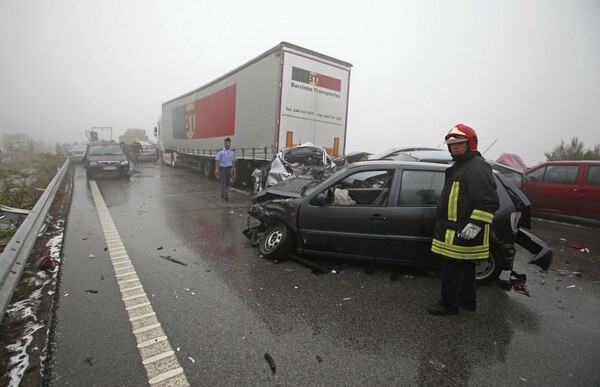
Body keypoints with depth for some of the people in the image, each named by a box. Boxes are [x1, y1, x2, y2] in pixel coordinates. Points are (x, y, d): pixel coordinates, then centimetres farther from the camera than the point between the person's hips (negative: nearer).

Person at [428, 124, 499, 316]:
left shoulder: (477, 167, -17)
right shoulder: (459, 166, 17)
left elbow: (488, 202, -24)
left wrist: (475, 225, -27)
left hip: (464, 232, -11)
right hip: (455, 230, 11)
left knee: (452, 267, -1)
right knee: (465, 267, 20)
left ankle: (449, 304, 14)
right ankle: (468, 300, 35)